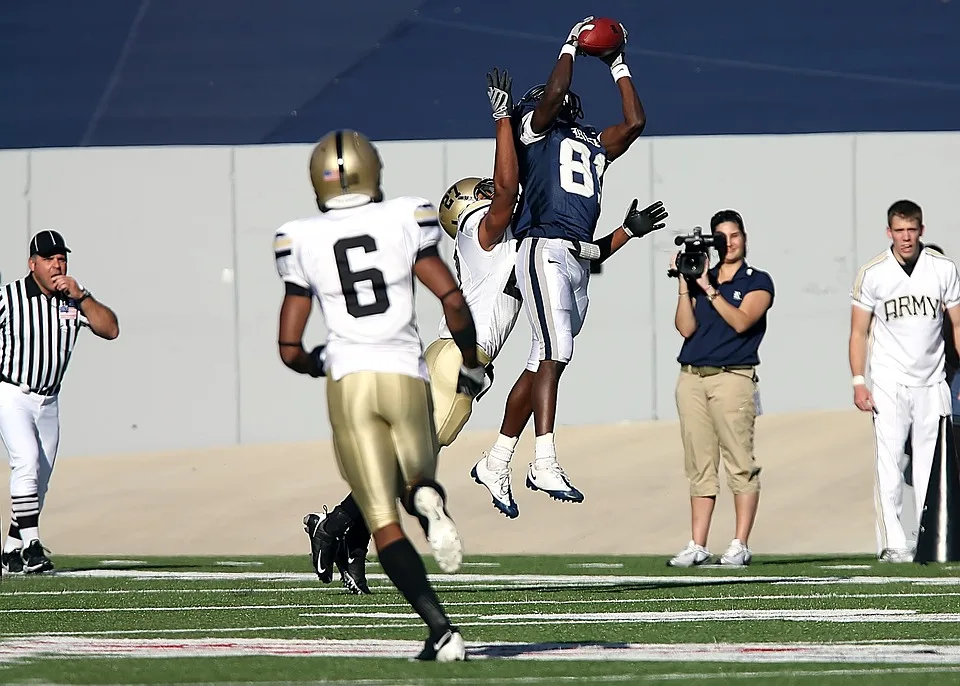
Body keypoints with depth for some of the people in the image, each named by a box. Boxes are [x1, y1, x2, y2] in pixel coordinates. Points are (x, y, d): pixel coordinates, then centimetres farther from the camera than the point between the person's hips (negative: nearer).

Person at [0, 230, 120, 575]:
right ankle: (31, 546, -23)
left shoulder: (74, 300, 1)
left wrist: (81, 297, -20)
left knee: (39, 481, 8)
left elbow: (110, 330, -10)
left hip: (48, 401, 5)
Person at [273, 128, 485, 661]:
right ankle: (428, 500, -15)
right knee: (416, 482, 25)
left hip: (348, 380, -1)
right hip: (406, 376, 1)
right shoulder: (404, 222, 3)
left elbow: (289, 348, 6)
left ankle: (441, 630, -18)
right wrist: (471, 365, 10)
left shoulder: (302, 242, 5)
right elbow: (453, 300, -5)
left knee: (382, 521, 1)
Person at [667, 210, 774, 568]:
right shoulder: (699, 278, 17)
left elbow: (740, 321, -10)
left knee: (740, 464, -8)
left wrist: (709, 289, -11)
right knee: (700, 467, 4)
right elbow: (686, 327, 6)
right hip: (691, 377, 5)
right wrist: (684, 284, -2)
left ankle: (740, 546, -7)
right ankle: (697, 547, 4)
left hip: (732, 377, -4)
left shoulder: (758, 281, 6)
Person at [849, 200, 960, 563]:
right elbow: (858, 332, 4)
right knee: (889, 464, -7)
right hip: (889, 383, -1)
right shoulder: (872, 274, -1)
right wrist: (858, 382, -5)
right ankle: (892, 544, -7)